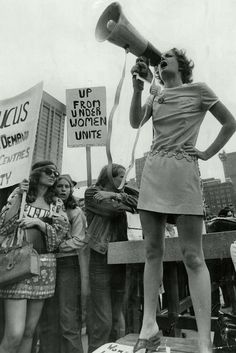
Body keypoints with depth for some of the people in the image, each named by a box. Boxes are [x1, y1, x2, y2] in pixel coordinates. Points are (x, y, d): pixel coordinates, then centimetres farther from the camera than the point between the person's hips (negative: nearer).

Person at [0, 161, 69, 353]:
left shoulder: (57, 203, 11)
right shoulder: (19, 193, 5)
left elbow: (61, 232, 2)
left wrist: (38, 222, -12)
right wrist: (19, 196, -11)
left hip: (44, 265, 3)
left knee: (29, 332, 10)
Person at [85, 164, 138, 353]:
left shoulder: (120, 193, 21)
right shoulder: (92, 193, 2)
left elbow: (138, 201, 5)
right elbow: (113, 209, -12)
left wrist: (116, 195, -6)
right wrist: (124, 200, 2)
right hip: (101, 258, -6)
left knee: (117, 318, 10)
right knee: (102, 319, -4)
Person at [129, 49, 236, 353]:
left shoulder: (198, 89, 8)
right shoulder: (155, 97, 20)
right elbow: (135, 122, 2)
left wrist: (208, 153, 3)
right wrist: (137, 87, -7)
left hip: (183, 172, -5)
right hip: (152, 173, 5)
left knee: (192, 256, -9)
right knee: (152, 251, 3)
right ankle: (149, 327, 12)